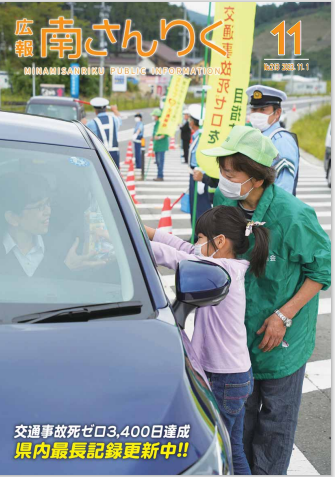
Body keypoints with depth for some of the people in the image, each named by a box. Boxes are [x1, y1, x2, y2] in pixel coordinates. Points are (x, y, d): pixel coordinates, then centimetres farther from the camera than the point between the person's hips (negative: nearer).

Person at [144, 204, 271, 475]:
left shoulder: (223, 270, -21)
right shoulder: (229, 268, 6)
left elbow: (169, 255, -23)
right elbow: (182, 247, 6)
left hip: (225, 381, -9)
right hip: (237, 375, 9)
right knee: (233, 453, 20)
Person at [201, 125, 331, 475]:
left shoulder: (292, 217, -28)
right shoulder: (224, 199, -10)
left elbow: (323, 269, -14)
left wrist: (284, 316, -17)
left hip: (281, 333, -5)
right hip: (239, 325, 6)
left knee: (276, 414, 10)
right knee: (241, 406, 21)